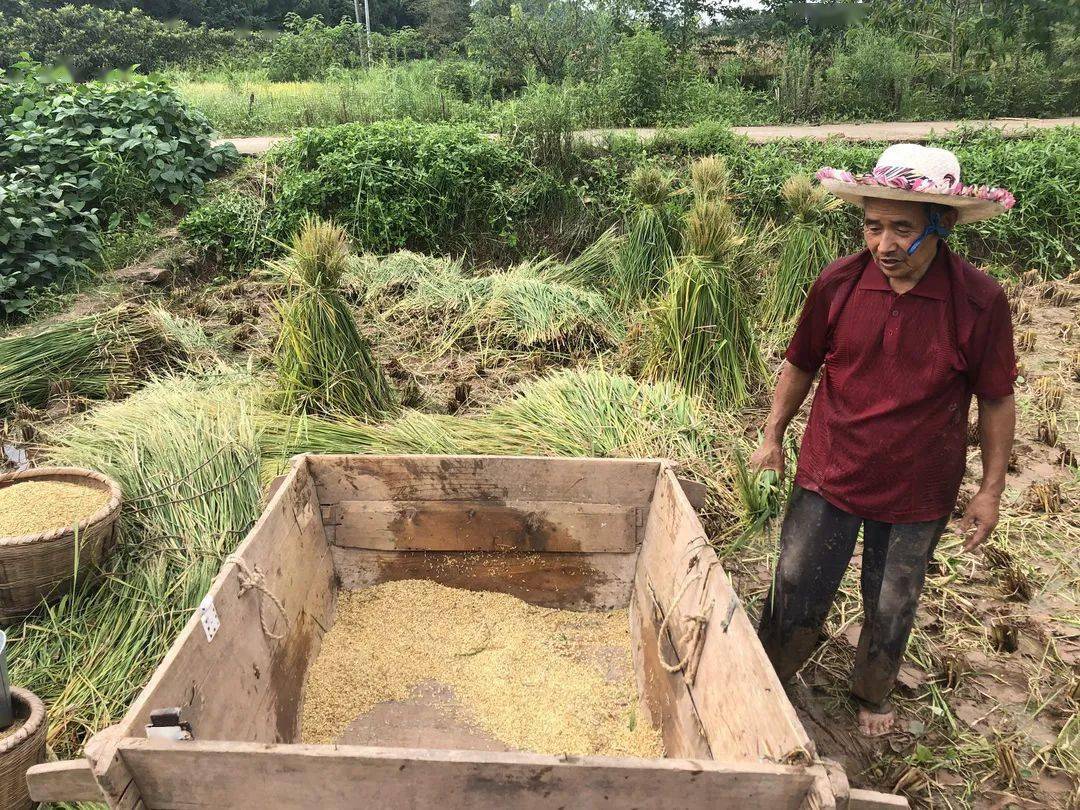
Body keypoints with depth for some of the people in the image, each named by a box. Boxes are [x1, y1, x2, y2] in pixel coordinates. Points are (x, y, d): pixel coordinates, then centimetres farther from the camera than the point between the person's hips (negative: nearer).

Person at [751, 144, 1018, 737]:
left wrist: (991, 489, -1)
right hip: (828, 476, 1)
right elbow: (800, 365, 3)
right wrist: (773, 436, 5)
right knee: (795, 594, 10)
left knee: (891, 609, 19)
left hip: (917, 493, 0)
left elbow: (996, 400, -4)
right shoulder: (838, 283, -11)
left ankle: (872, 696, 47)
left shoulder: (980, 302, -15)